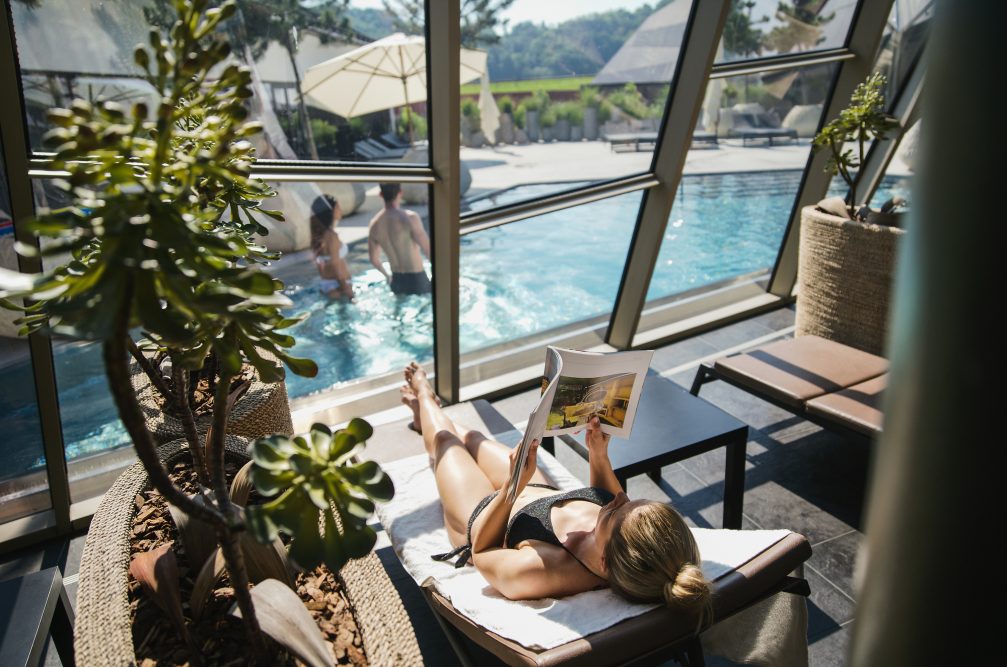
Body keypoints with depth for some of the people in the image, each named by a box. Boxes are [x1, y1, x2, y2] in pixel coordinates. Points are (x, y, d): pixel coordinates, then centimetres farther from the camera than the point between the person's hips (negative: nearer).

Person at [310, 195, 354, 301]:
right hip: (336, 285, -9)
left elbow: (320, 261, 11)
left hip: (324, 283, 9)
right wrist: (346, 289, -16)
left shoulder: (318, 233, 4)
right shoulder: (331, 236, -22)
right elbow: (336, 265, -21)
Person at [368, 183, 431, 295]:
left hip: (397, 281, 6)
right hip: (417, 281, -6)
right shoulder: (410, 217, -19)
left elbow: (374, 259, 12)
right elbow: (429, 251, -19)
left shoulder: (374, 224, 1)